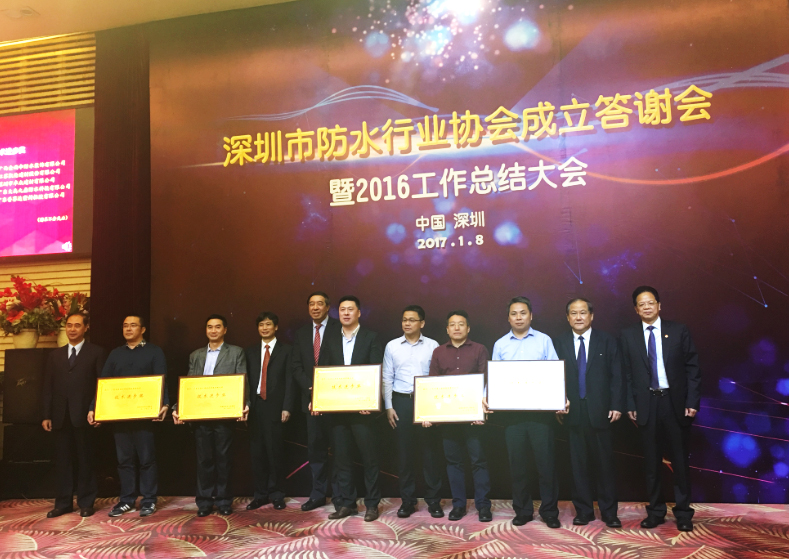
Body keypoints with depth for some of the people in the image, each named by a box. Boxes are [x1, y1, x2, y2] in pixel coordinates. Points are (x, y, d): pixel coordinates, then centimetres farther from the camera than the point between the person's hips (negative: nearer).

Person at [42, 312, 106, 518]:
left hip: (84, 415, -4)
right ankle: (63, 502, 19)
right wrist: (47, 415, 5)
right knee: (62, 461, 9)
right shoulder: (55, 355, 14)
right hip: (60, 416, 4)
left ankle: (86, 502, 14)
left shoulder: (96, 353, 1)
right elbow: (48, 387, 11)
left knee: (85, 460, 4)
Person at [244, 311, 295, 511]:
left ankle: (277, 495, 13)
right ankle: (260, 494, 17)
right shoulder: (250, 351, 14)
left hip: (275, 406, -3)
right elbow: (247, 380, 10)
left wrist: (287, 407, -9)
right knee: (257, 451, 6)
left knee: (276, 451, 1)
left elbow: (289, 380, -2)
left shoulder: (285, 350, 3)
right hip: (255, 406, 3)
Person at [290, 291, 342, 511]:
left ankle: (340, 495, 13)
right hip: (312, 399, 5)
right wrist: (311, 388, -7)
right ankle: (318, 494, 20)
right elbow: (297, 367, 7)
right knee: (315, 448, 10)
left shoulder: (339, 328, -4)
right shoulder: (301, 333, 11)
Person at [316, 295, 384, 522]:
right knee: (341, 457, 9)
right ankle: (345, 503, 20)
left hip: (362, 407, -4)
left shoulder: (371, 337, -1)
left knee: (369, 457, 3)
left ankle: (372, 504, 15)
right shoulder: (331, 338, 11)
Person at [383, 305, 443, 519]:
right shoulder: (392, 346, 4)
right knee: (404, 452, 6)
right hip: (401, 402, 1)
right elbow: (387, 378, 6)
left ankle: (433, 501, 15)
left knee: (430, 451, 2)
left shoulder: (433, 346, 1)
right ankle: (407, 500, 18)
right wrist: (389, 407, 0)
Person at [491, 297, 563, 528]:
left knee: (546, 459, 1)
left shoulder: (544, 340, 4)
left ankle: (549, 511, 16)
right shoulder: (500, 344, 9)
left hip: (541, 409, -2)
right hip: (511, 411, 2)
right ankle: (523, 510, 23)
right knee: (517, 461, 9)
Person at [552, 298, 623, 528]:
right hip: (573, 412, 1)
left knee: (605, 463, 6)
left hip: (600, 412, 0)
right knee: (578, 464, 7)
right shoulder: (559, 343, 5)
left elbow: (616, 375, 2)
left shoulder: (607, 341, 5)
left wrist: (616, 405, -6)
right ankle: (583, 511, 18)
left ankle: (609, 512, 18)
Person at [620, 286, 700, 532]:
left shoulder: (679, 331, 1)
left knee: (680, 459, 7)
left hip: (675, 402, -1)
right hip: (646, 404, 1)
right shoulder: (628, 335, 3)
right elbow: (627, 373, 2)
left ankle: (683, 512, 21)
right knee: (651, 461, 9)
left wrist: (692, 401, -6)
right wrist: (630, 404, -3)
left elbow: (692, 368, 0)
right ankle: (656, 511, 22)